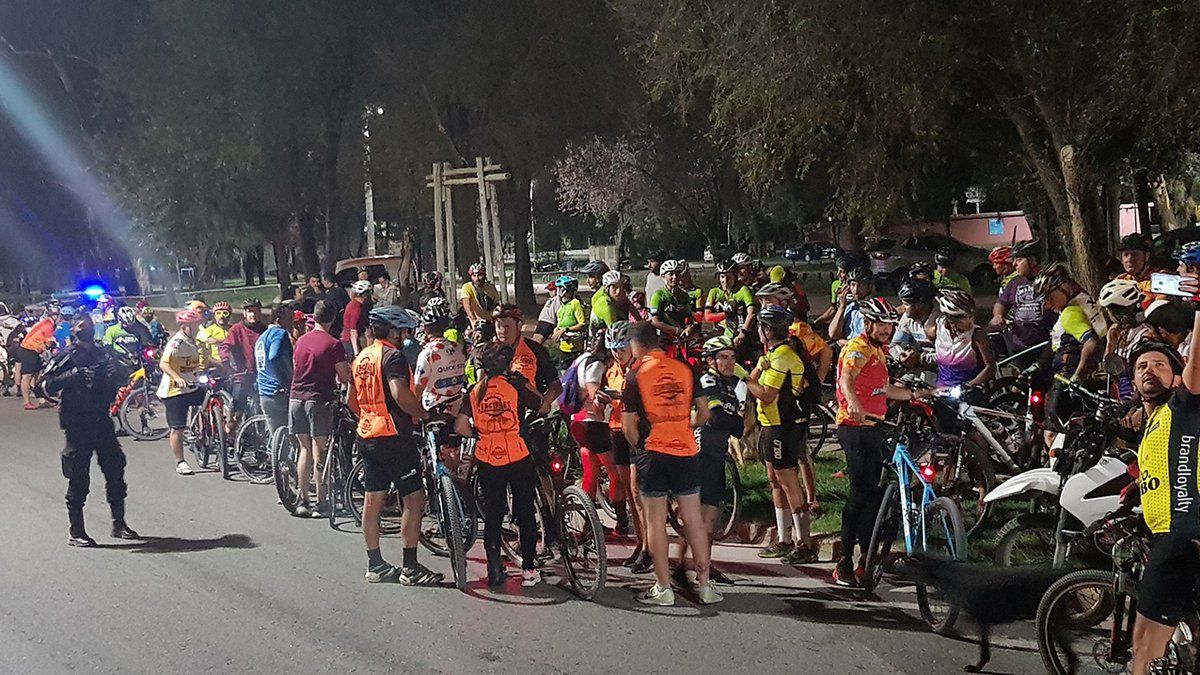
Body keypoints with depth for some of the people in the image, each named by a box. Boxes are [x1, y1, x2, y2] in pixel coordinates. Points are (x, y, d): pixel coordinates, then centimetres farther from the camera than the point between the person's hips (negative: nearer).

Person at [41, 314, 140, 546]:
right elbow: (49, 385, -13)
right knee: (78, 478, -3)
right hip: (77, 424, -5)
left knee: (115, 470, 6)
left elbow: (118, 384, 19)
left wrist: (114, 373, -1)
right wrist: (74, 374, -24)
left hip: (102, 421, 5)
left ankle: (119, 524, 18)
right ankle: (75, 532, 5)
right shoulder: (66, 356, -2)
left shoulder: (103, 355, 14)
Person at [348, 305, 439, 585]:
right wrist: (425, 414, -16)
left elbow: (353, 401, 21)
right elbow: (400, 395, -29)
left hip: (367, 435, 9)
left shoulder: (361, 358, 14)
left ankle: (375, 565, 19)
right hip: (393, 436, -9)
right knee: (414, 500, -3)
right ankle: (410, 568, -2)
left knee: (372, 502, 12)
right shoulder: (392, 356, -14)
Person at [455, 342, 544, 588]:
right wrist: (527, 382, 14)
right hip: (518, 456, -2)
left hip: (486, 460, 2)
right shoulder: (516, 384, -5)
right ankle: (528, 569, 13)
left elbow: (460, 427, -2)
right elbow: (541, 405, 5)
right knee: (525, 513, 10)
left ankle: (494, 568, 8)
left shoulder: (474, 390, 3)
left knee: (492, 515, 12)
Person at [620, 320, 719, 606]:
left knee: (656, 520, 4)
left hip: (653, 453, -3)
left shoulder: (636, 374, -7)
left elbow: (628, 424, -7)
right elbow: (703, 413, 8)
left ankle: (663, 588, 5)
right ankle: (705, 585, 11)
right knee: (694, 518, 8)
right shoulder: (684, 369, 3)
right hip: (687, 452, 3)